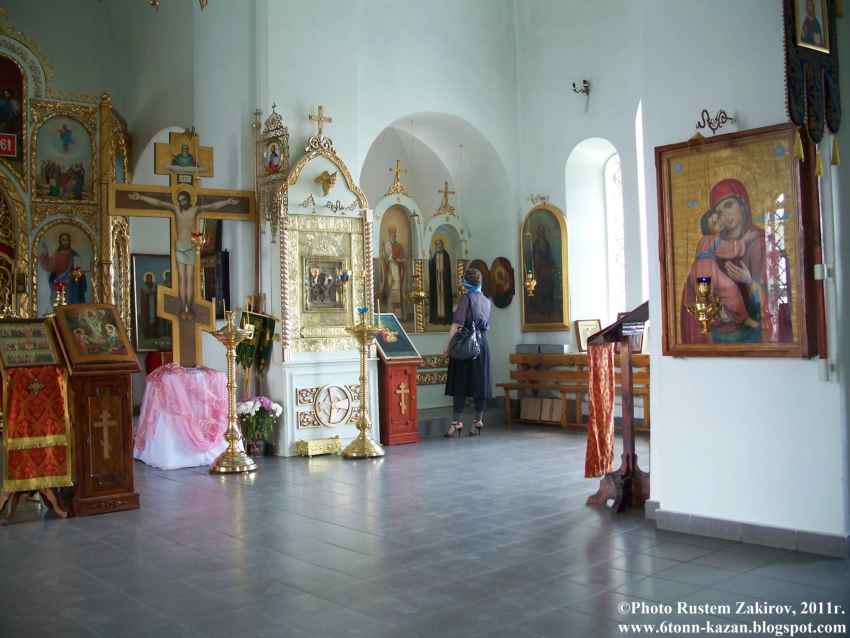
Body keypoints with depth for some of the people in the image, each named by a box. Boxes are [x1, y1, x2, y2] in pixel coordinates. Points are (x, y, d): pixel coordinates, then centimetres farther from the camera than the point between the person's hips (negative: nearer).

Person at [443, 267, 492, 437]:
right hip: (482, 344, 5)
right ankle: (478, 421, 10)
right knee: (480, 383, 7)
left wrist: (448, 346, -10)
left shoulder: (466, 298, -7)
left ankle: (457, 422, -3)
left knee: (460, 384, -2)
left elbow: (457, 324, -12)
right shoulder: (487, 301, 10)